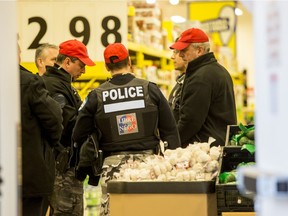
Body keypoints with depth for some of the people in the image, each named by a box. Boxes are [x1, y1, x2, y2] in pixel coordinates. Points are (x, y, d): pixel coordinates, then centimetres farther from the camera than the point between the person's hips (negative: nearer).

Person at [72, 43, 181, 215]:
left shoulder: (96, 96, 2)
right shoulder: (150, 89, 2)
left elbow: (79, 135, 6)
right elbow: (170, 131, 3)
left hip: (113, 164, 0)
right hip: (148, 162, 0)